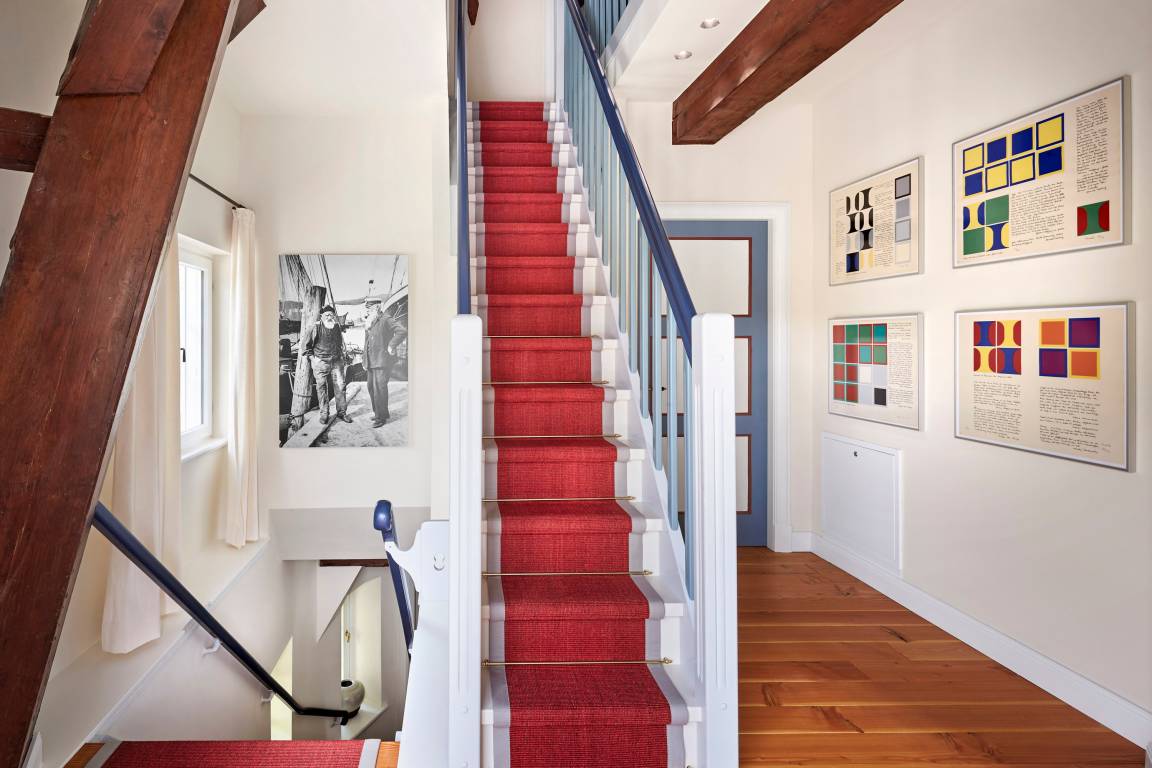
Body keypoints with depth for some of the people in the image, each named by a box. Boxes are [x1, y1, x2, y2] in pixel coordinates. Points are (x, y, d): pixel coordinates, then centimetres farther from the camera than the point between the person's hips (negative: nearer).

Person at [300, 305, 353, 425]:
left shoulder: (338, 327, 6)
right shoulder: (316, 328, -7)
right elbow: (305, 343, 2)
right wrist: (311, 356, -1)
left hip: (336, 361, 3)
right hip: (320, 361, -3)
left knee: (340, 386, 1)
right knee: (321, 387, 2)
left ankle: (341, 412, 10)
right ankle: (324, 414, 10)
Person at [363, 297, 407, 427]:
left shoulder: (386, 320, -11)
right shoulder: (369, 324, 14)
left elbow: (402, 332, -25)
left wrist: (391, 346, -21)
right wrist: (365, 362, 16)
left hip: (383, 361, -9)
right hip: (371, 362, 9)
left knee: (379, 389, -9)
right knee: (371, 387, 15)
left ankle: (381, 417, 0)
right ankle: (378, 412, 29)